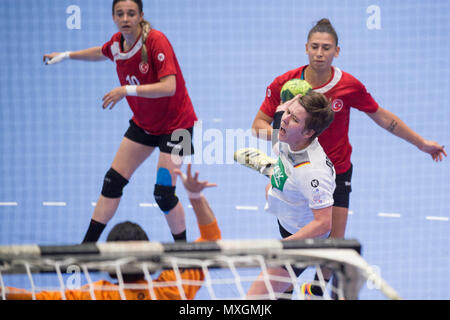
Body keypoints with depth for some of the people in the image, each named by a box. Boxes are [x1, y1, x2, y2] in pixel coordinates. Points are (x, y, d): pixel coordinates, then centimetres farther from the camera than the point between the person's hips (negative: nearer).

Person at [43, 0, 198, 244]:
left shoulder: (156, 41, -26)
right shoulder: (117, 42, -5)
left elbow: (169, 87, -36)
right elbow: (102, 52, 22)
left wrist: (127, 90, -42)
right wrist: (66, 55, 24)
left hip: (174, 123, -7)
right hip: (143, 123, 7)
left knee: (163, 194, -12)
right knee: (113, 182, 2)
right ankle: (87, 247, 9)